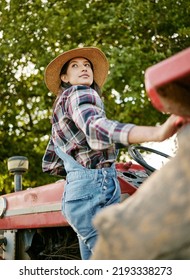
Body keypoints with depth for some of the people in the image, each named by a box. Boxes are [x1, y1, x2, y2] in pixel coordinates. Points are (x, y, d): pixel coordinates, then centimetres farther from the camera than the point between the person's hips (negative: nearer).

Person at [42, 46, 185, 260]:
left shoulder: (61, 113, 25)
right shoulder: (79, 94, -3)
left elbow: (49, 164, 28)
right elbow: (97, 129, -28)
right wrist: (157, 133, -42)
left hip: (76, 191, 10)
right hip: (95, 191, -10)